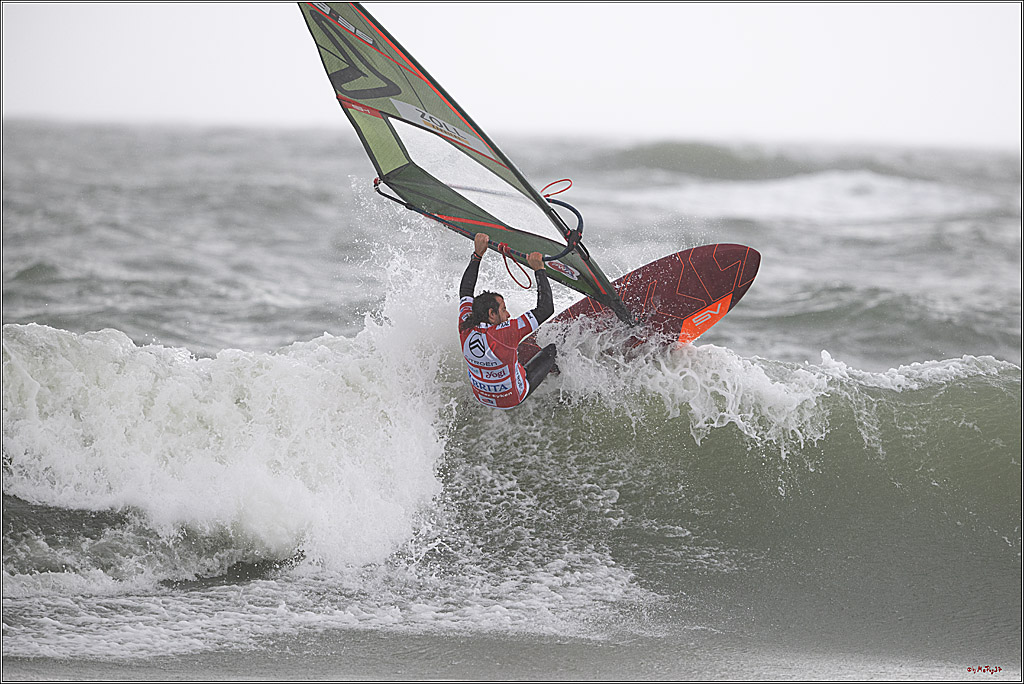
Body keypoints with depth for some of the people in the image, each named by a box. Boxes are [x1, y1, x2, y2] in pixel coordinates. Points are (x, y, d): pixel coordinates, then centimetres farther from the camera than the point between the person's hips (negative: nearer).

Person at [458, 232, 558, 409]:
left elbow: (465, 291, -1)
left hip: (481, 397, 5)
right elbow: (546, 309, -34)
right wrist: (539, 270, -27)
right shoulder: (504, 333, -37)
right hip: (514, 399, -5)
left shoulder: (466, 328, -21)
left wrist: (477, 255, -1)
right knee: (552, 349, 17)